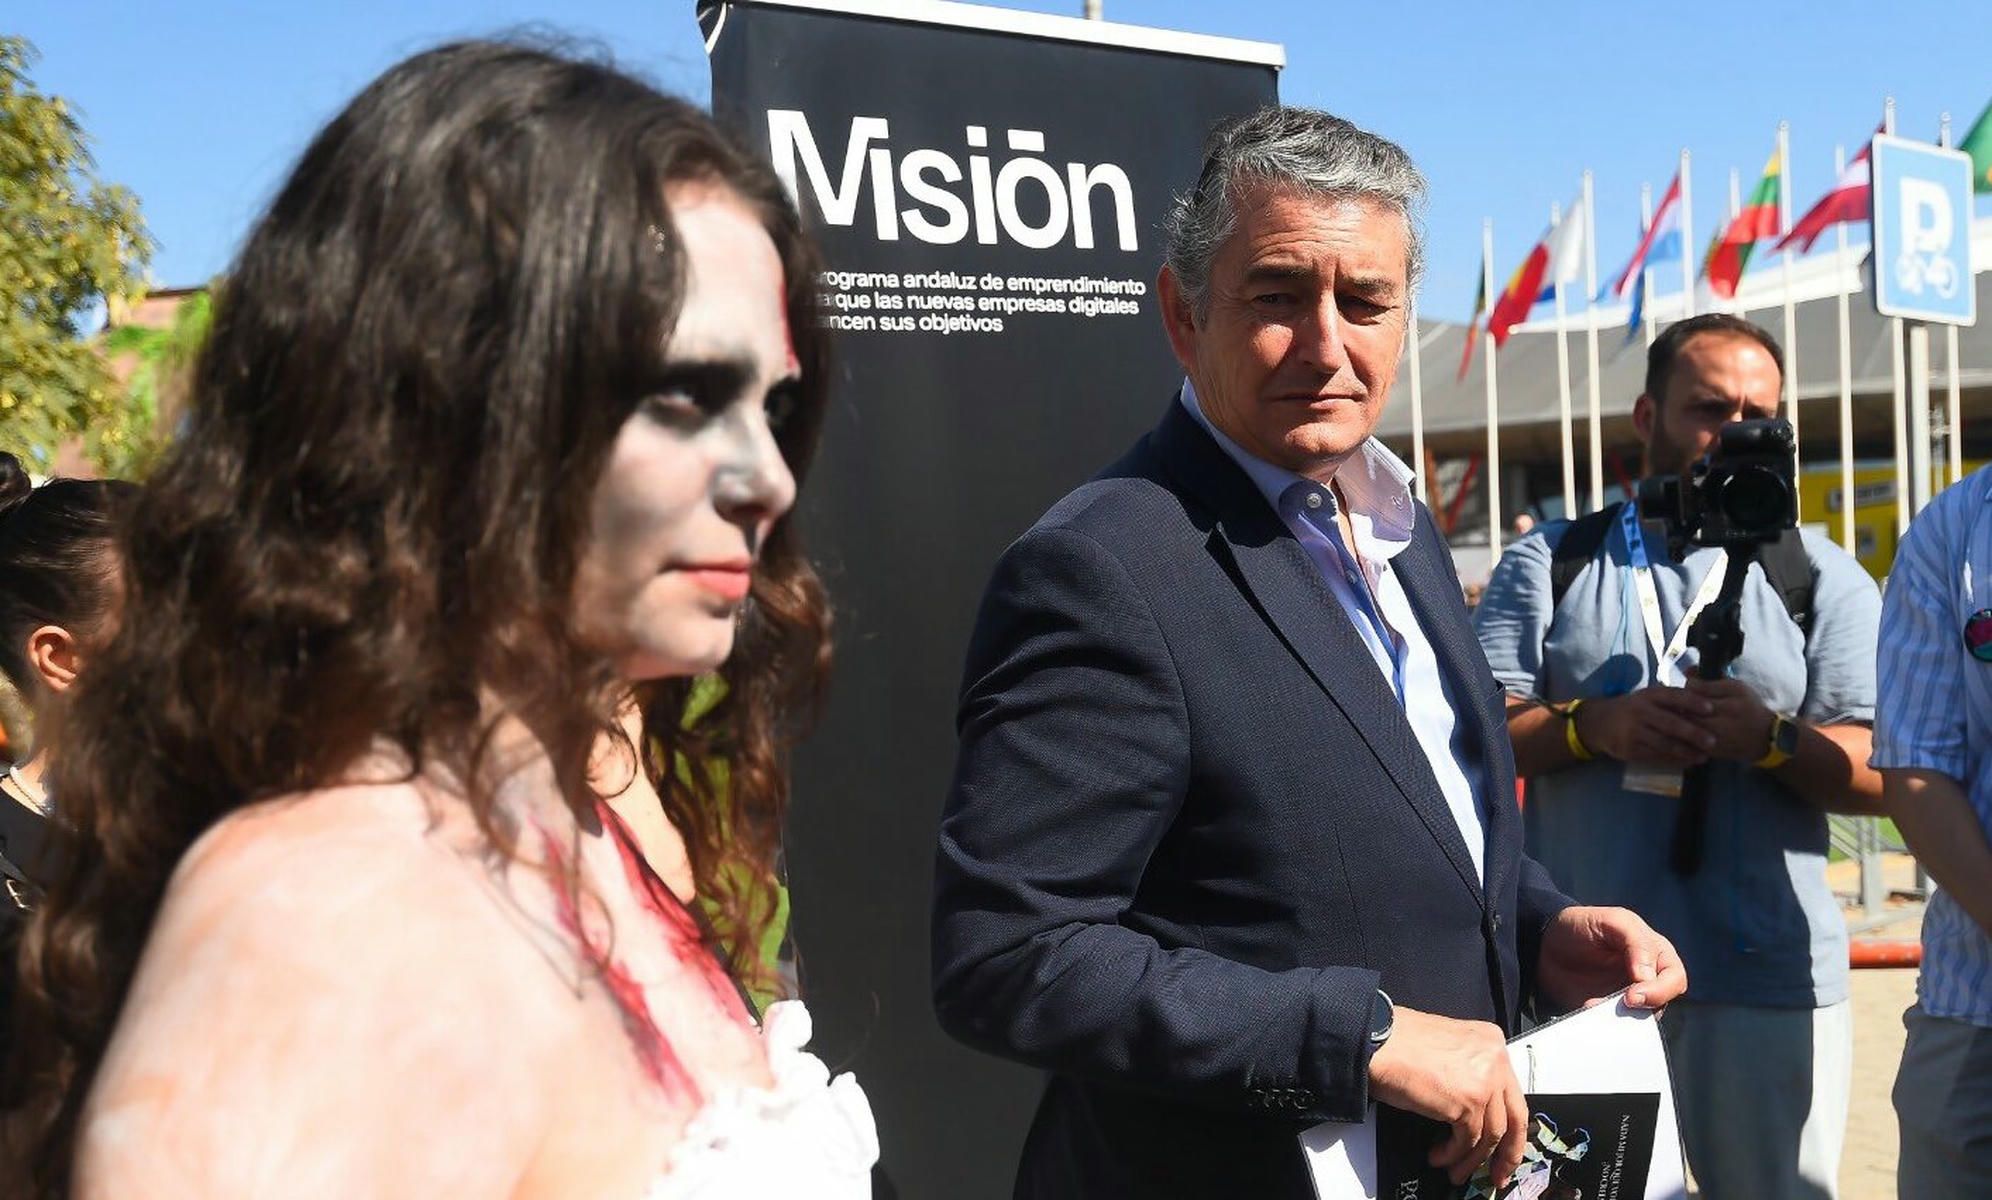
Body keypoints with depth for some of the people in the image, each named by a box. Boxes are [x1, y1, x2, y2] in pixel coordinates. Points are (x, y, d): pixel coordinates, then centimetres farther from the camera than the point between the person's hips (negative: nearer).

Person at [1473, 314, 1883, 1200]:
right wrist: (1594, 726, -16)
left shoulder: (1820, 578, 10)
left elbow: (1878, 774, 2)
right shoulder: (1551, 561, 10)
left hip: (1768, 972, 0)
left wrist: (1772, 738, -17)